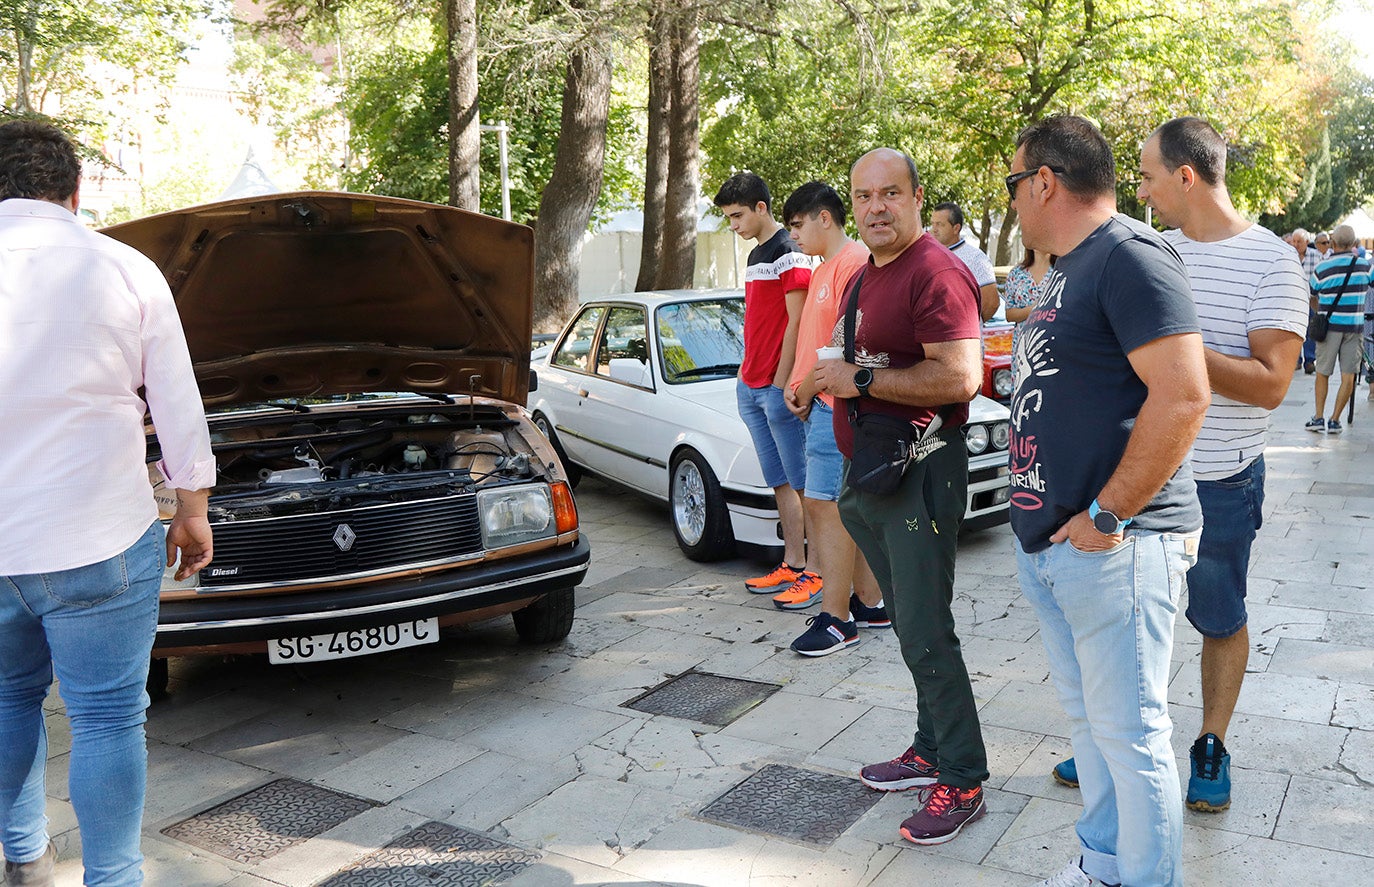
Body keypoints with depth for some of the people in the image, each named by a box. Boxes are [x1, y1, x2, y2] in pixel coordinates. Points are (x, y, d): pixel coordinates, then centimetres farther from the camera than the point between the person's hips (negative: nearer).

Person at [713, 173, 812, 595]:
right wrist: (747, 376, 17)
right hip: (752, 386, 9)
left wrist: (780, 383, -16)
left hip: (778, 387, -9)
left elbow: (796, 323, -14)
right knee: (780, 483, 11)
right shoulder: (755, 256, 19)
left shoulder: (789, 253, -9)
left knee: (801, 482, -5)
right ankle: (792, 565, 16)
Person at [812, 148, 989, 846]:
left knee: (925, 633, -5)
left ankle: (963, 781, 8)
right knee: (909, 624, 16)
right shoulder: (865, 278, 16)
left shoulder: (935, 272, -15)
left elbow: (959, 377, -27)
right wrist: (832, 378, 13)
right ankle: (931, 751, 29)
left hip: (920, 474, -10)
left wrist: (860, 380, -20)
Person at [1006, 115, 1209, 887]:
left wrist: (1107, 517, -21)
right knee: (1089, 720, 19)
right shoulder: (1070, 268, 16)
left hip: (1113, 546, -10)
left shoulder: (1131, 255, -15)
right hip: (1048, 544, 10)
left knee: (1130, 732, 1)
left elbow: (1184, 395, -24)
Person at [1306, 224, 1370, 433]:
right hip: (1354, 325, 1)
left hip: (1329, 325, -1)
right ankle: (1335, 420, 5)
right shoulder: (1364, 265, 0)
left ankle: (1318, 418, 7)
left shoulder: (1322, 268, -6)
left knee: (1322, 374, 9)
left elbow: (1311, 297, 8)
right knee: (1348, 376, 5)